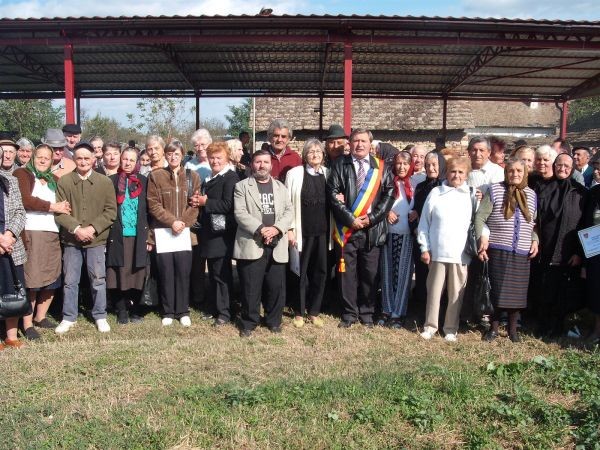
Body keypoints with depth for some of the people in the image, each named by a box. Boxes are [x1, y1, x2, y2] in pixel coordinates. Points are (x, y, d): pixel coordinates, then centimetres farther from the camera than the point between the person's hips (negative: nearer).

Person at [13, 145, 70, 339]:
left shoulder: (54, 180, 22)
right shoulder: (22, 174, 4)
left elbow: (63, 203, 16)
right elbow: (25, 200, -10)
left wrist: (65, 206, -7)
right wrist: (53, 207, -5)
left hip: (53, 233, 6)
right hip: (31, 232, -6)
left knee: (53, 279, 6)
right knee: (31, 280, -7)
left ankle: (40, 316, 22)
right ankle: (27, 324, 1)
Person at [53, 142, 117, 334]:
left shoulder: (105, 182, 0)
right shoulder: (64, 181, 0)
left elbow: (111, 211, -2)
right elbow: (59, 211, -3)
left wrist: (93, 228, -12)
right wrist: (76, 228, -15)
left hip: (96, 240, -1)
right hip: (71, 239, 1)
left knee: (98, 280, 7)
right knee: (70, 280, 9)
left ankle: (100, 316, 21)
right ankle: (68, 317, 23)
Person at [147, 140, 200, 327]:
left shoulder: (192, 176, 8)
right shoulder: (155, 176, 4)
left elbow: (195, 204, 3)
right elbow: (153, 205, -3)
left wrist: (183, 223, -11)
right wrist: (172, 222, -13)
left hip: (185, 232, 1)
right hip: (163, 232, -1)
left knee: (183, 272, 3)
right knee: (166, 272, 3)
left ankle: (183, 311, 14)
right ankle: (168, 312, 15)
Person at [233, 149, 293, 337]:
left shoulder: (281, 187, 16)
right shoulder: (242, 186, 4)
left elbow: (288, 211, 6)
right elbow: (240, 213, -7)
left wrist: (276, 228, -12)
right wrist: (260, 229, -18)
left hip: (276, 246, 3)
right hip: (251, 244, -3)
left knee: (276, 286, 6)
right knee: (251, 287, 1)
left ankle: (274, 320, 23)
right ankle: (249, 322, 16)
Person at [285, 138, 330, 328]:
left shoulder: (328, 174, 7)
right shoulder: (294, 174, -2)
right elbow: (288, 203, -3)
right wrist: (289, 229, -7)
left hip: (323, 231, 3)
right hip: (302, 231, -3)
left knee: (320, 271, 6)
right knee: (301, 272, 5)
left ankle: (314, 311, 19)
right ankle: (299, 312, 19)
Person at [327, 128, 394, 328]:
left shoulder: (381, 167, 8)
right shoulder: (340, 165, 4)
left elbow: (389, 194, 3)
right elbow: (333, 194, -3)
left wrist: (372, 218, -7)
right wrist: (350, 219, -10)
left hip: (373, 229, 1)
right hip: (347, 228, -1)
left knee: (370, 273, 7)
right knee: (347, 272, 5)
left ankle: (367, 313, 21)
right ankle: (349, 313, 17)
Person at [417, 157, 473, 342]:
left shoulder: (470, 196, 4)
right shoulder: (436, 193, 3)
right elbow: (424, 222, 4)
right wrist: (424, 248, 1)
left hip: (460, 254, 0)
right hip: (437, 252, 0)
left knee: (456, 293, 6)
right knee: (434, 290, 6)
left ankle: (451, 328, 18)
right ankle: (430, 326, 18)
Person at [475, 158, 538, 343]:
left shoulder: (531, 194, 11)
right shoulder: (495, 190, -2)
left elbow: (534, 223, 19)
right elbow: (480, 217, -4)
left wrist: (535, 240, 5)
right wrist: (482, 238, -14)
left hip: (522, 253, 4)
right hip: (498, 250, -4)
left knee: (518, 291, 6)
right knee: (498, 290, -2)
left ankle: (512, 329, 21)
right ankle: (494, 328, 14)